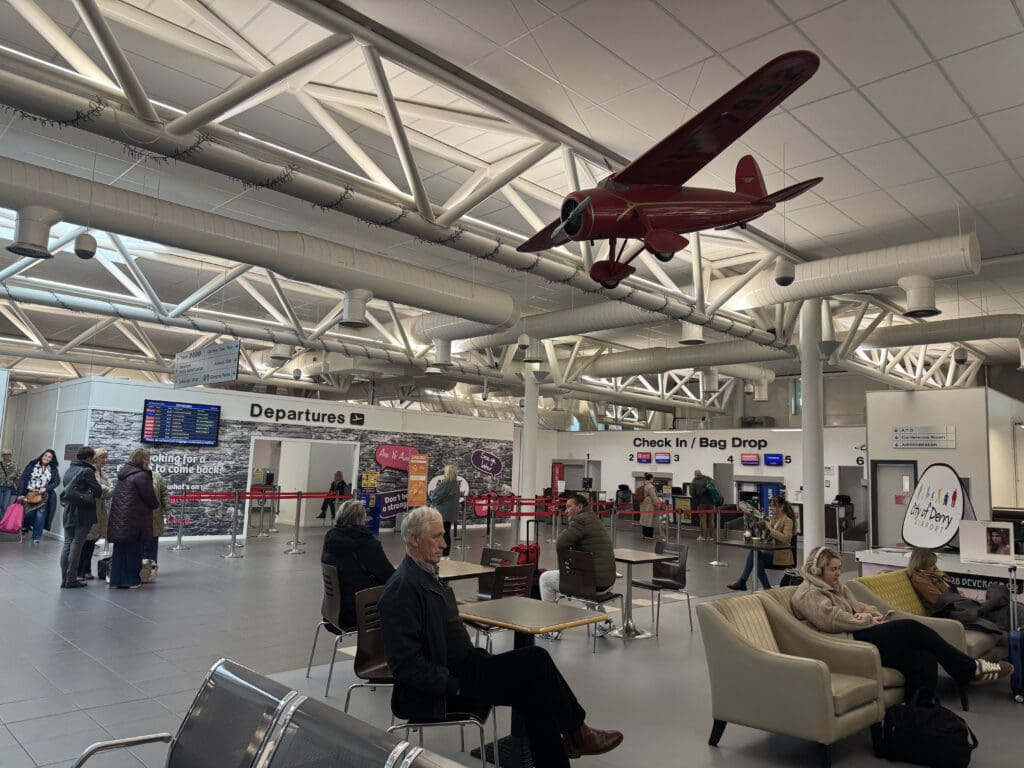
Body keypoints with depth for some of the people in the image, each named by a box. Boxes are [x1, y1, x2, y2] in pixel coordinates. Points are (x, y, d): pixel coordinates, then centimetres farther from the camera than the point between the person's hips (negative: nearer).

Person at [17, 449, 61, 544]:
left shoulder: (54, 469, 4)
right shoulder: (32, 465, 0)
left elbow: (57, 481, -2)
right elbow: (23, 479, -3)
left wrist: (46, 488, -18)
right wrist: (20, 494, -10)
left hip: (43, 496, 0)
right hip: (29, 494, 0)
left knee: (40, 516, -5)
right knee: (27, 514, -3)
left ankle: (36, 537, 4)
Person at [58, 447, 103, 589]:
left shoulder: (69, 470, 13)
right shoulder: (87, 471, -12)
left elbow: (67, 489, 14)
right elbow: (98, 491, -11)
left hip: (68, 512, 7)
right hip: (83, 514, -7)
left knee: (67, 543, 10)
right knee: (77, 545, -3)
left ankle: (65, 579, 12)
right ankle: (71, 580, 0)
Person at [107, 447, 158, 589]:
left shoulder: (123, 473, 12)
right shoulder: (141, 476, -16)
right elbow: (150, 498, -12)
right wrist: (156, 504, 9)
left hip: (118, 519, 8)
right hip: (134, 521, -8)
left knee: (120, 550, 14)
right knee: (133, 550, 3)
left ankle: (117, 579, 20)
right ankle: (131, 580, 8)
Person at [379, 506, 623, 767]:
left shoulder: (426, 576, 12)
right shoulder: (402, 588, -19)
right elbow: (405, 664, -22)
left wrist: (481, 660, 5)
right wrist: (456, 686, -21)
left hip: (460, 669, 9)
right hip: (438, 694, -9)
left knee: (533, 690, -6)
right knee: (536, 661, -13)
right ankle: (576, 734, 5)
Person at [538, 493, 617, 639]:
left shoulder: (581, 520, -12)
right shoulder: (594, 520, 19)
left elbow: (560, 544, -16)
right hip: (607, 581, 9)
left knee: (545, 578, 8)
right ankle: (603, 620, 29)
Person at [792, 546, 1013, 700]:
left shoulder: (836, 587, 23)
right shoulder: (808, 595, -8)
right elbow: (834, 621, -19)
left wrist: (876, 614, 2)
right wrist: (869, 621, -9)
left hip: (859, 634, 10)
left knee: (924, 659, -14)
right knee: (910, 628, -15)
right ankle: (971, 668, -1)